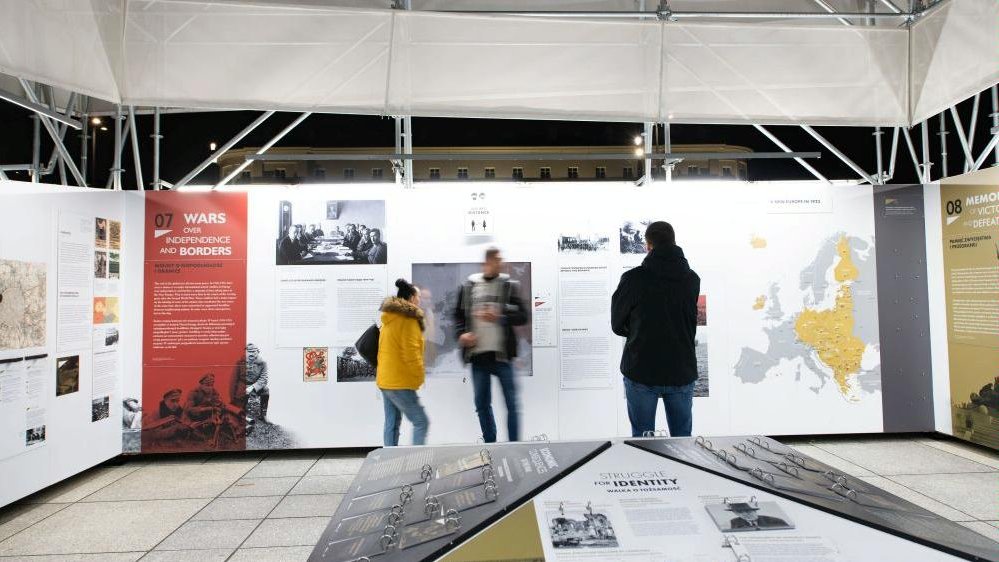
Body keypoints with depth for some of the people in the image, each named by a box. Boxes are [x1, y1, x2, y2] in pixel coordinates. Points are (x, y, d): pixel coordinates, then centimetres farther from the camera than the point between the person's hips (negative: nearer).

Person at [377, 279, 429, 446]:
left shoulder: (390, 318, 15)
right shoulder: (408, 319, -13)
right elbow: (410, 353, -18)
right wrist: (419, 376, -7)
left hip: (386, 380, 9)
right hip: (400, 382, -9)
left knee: (392, 423, 12)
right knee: (421, 422, -5)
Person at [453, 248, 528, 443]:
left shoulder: (509, 285, 1)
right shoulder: (468, 286, 5)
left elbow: (522, 316, -3)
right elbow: (458, 314, 12)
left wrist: (499, 318, -17)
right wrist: (461, 333, -6)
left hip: (501, 353, -2)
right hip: (478, 354, 2)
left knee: (511, 403, 2)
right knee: (482, 404, 11)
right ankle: (490, 445, 27)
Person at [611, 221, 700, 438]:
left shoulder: (633, 278, -12)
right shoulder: (692, 279, 0)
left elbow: (617, 325, -2)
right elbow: (690, 322, 9)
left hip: (641, 372, -3)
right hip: (682, 372, 3)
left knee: (642, 437, 10)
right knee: (682, 438, 16)